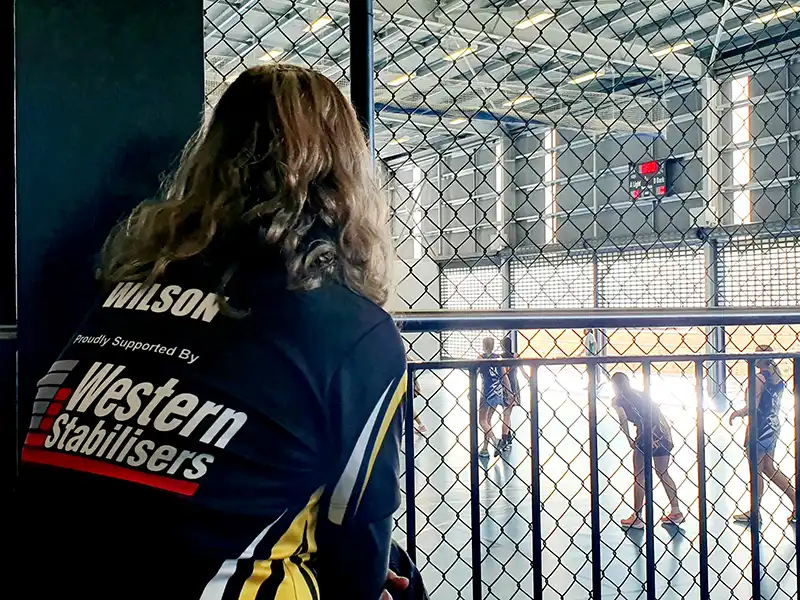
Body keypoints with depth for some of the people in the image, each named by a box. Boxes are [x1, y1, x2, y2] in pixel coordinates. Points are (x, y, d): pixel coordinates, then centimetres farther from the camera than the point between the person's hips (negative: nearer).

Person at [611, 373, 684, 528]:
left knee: (639, 477, 5)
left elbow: (623, 419, -10)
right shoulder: (641, 394, 24)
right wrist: (668, 436, 14)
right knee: (663, 473, 19)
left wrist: (630, 441, -7)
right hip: (661, 434, 7)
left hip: (645, 434, -6)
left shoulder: (618, 400, 6)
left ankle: (637, 517, 11)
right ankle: (676, 512, 24)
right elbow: (660, 415, 17)